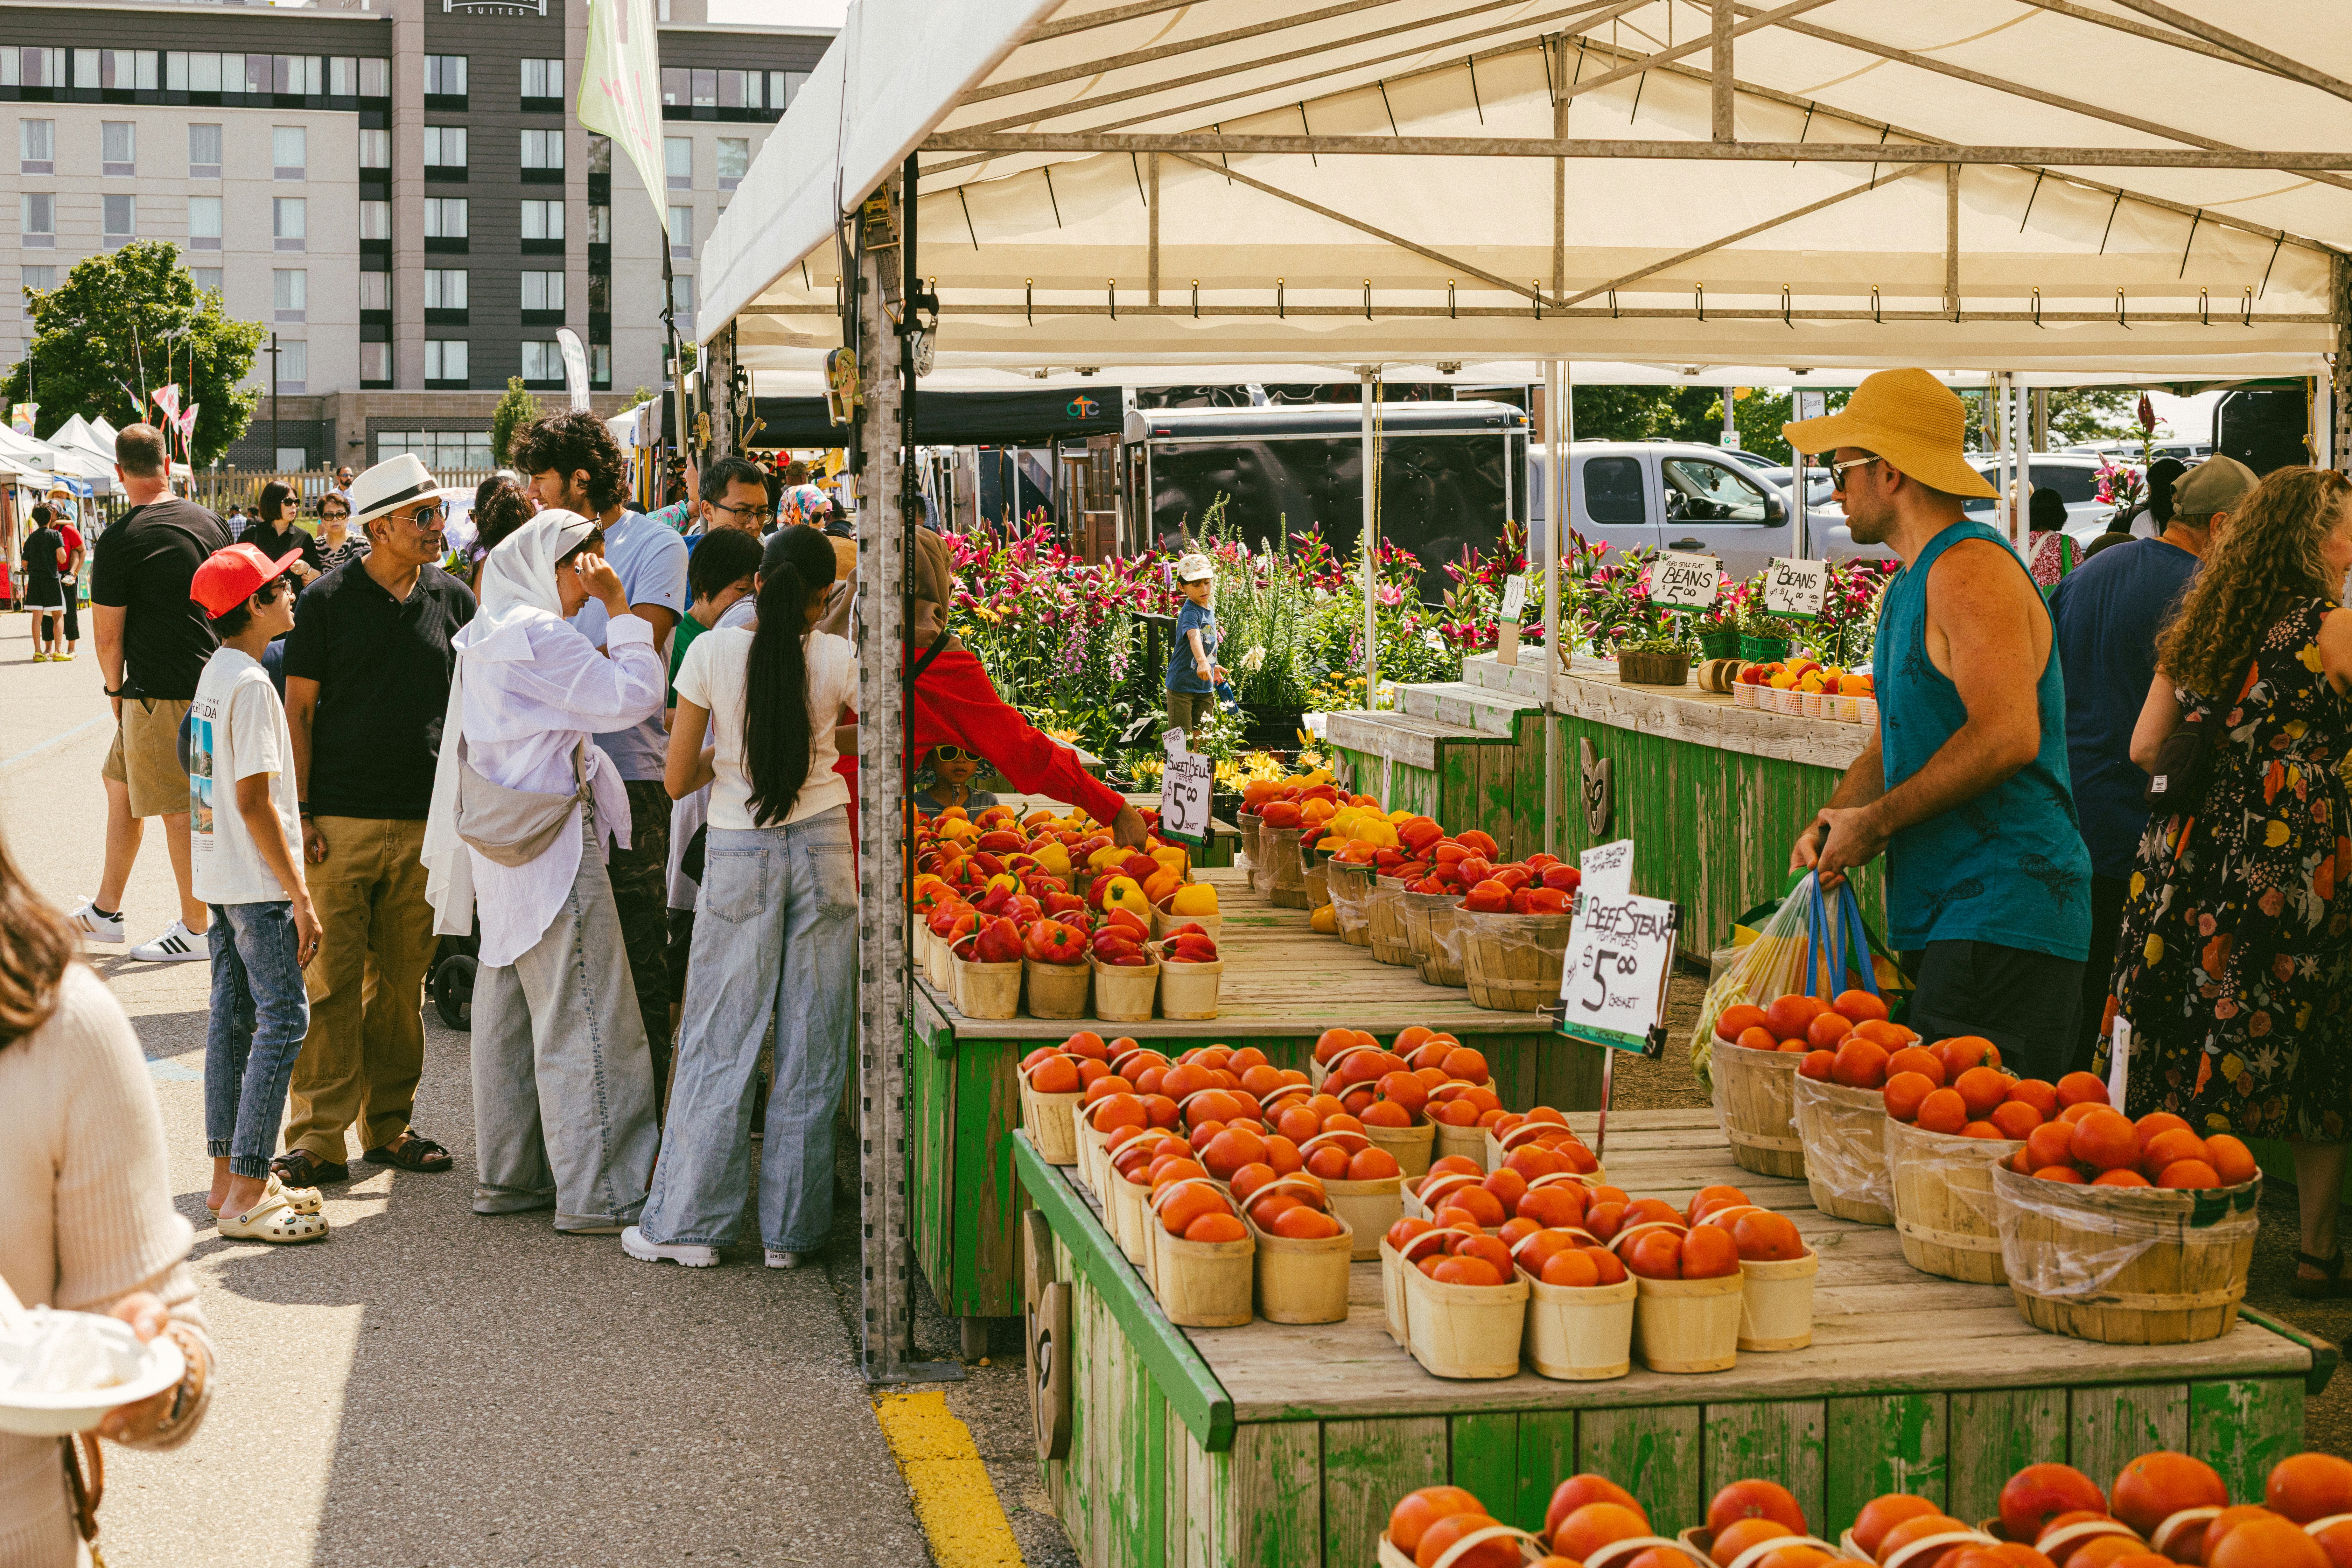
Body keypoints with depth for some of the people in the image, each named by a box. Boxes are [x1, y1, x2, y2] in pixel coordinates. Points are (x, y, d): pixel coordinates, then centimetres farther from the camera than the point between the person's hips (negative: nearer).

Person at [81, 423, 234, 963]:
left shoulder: (119, 542, -15)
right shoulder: (210, 523, 5)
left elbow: (108, 637, -12)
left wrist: (117, 692, 6)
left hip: (159, 695, -8)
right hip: (210, 684, 8)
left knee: (178, 811, 1)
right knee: (119, 782, 20)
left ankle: (196, 931, 9)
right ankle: (105, 910, 28)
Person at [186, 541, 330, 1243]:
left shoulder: (215, 674, 12)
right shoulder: (251, 684, -18)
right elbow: (255, 801, -21)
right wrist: (301, 896, -18)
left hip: (218, 877, 10)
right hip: (258, 881, -10)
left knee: (233, 1018, 13)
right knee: (283, 1020, -7)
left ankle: (229, 1179, 19)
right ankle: (246, 1197, -7)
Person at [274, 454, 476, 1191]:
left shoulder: (452, 599, 8)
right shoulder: (329, 600, -1)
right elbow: (298, 710, 1)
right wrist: (302, 812, -6)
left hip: (425, 823, 3)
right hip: (342, 823, -3)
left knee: (403, 980, 9)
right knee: (332, 980, -4)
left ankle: (388, 1123, 19)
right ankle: (319, 1136, 2)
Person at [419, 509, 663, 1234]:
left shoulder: (489, 632, 14)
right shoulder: (538, 635, -17)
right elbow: (634, 697, -19)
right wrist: (621, 610, -13)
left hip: (507, 847, 10)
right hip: (553, 843, -10)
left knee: (510, 1010, 14)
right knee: (583, 1017, -5)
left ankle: (506, 1174, 22)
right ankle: (595, 1193, -1)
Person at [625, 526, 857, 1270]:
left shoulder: (713, 653, -6)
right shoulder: (837, 659, -5)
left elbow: (677, 780, -2)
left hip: (739, 853, 0)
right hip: (822, 847, 1)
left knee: (719, 1042, 6)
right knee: (812, 1047, 7)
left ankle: (688, 1223, 11)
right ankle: (792, 1228, 13)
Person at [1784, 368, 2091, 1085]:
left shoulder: (1970, 569, -13)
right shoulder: (1914, 585, 21)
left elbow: (2007, 736, -24)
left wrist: (1875, 823, -16)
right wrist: (1832, 819, 5)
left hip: (2003, 914, -10)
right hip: (1944, 918, 10)